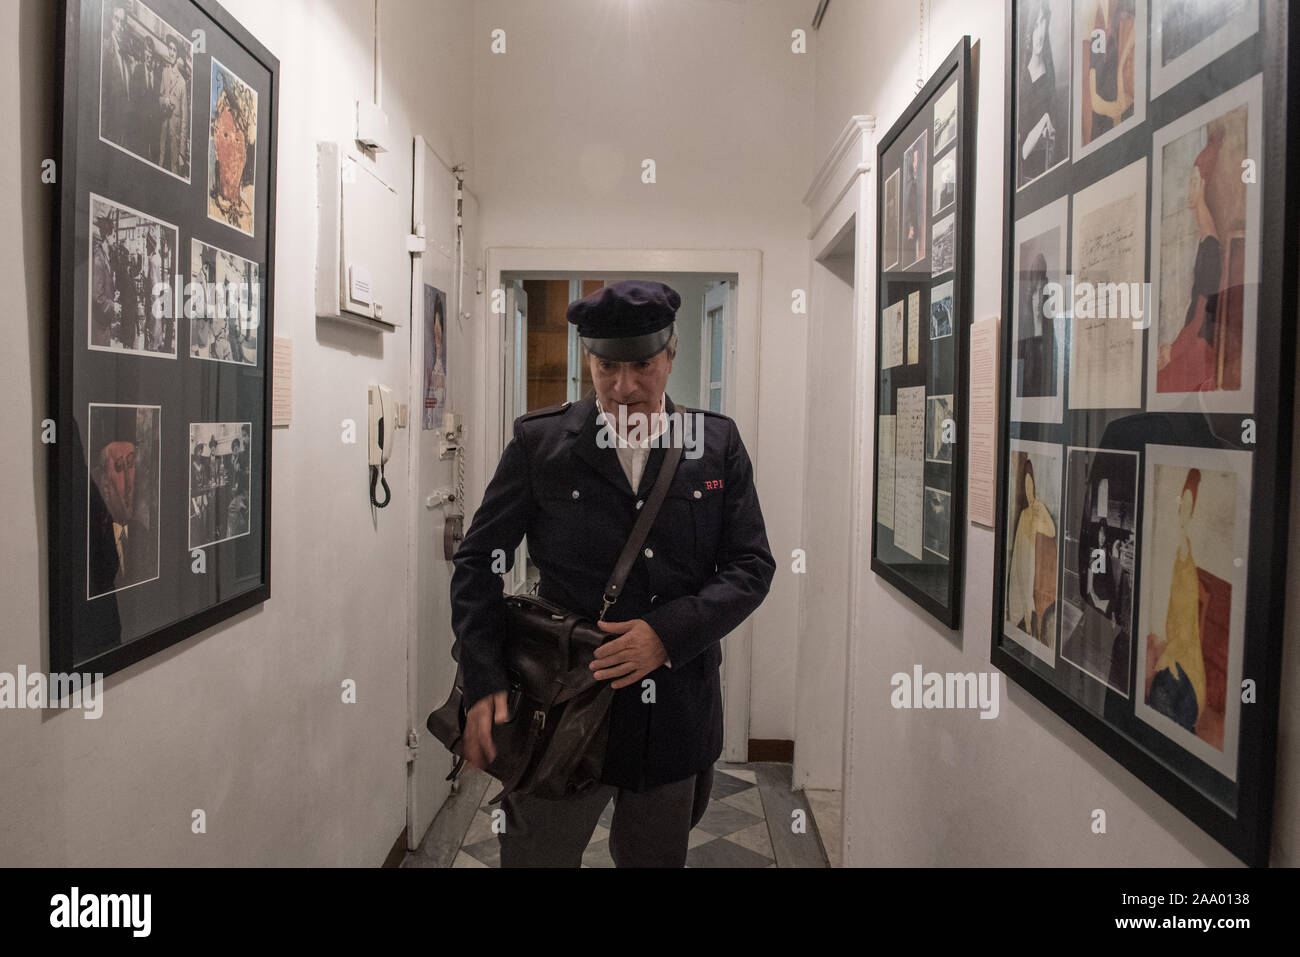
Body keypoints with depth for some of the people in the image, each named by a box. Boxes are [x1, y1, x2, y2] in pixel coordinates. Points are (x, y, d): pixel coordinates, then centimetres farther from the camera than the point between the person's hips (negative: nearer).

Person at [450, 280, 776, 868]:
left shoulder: (718, 444, 1)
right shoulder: (539, 442, -3)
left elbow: (752, 565, -1)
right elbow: (478, 562, 0)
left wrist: (668, 633, -16)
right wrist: (484, 683, -11)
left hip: (677, 716, 2)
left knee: (655, 858, 20)